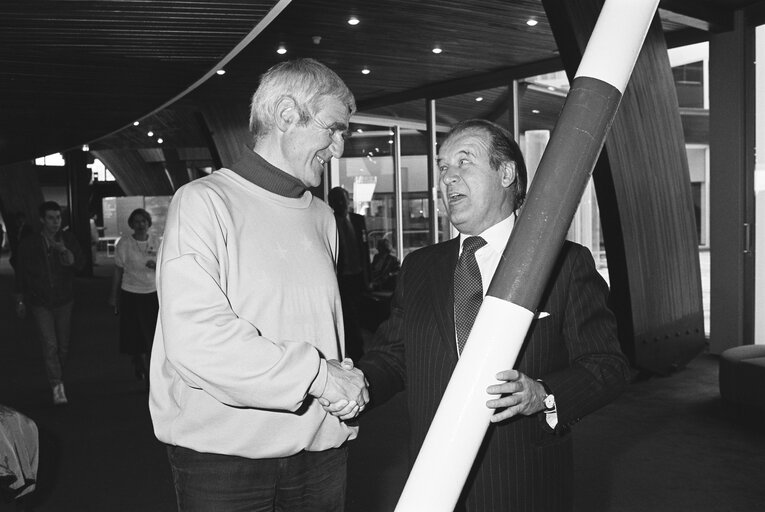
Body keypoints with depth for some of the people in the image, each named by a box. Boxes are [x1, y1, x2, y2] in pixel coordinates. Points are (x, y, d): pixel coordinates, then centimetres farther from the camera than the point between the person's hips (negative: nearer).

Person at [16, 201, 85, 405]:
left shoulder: (67, 239, 0)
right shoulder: (29, 244, -3)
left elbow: (80, 264, -10)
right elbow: (21, 272, 6)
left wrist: (65, 251, -29)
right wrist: (21, 300, 9)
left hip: (64, 301, 2)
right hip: (40, 303, -2)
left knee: (63, 346, 9)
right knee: (50, 345, -14)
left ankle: (58, 379, 29)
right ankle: (57, 387, -16)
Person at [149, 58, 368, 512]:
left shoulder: (321, 216, 13)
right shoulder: (206, 202, -10)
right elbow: (194, 337, -22)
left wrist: (345, 383, -1)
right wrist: (318, 375, -18)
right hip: (223, 453, -5)